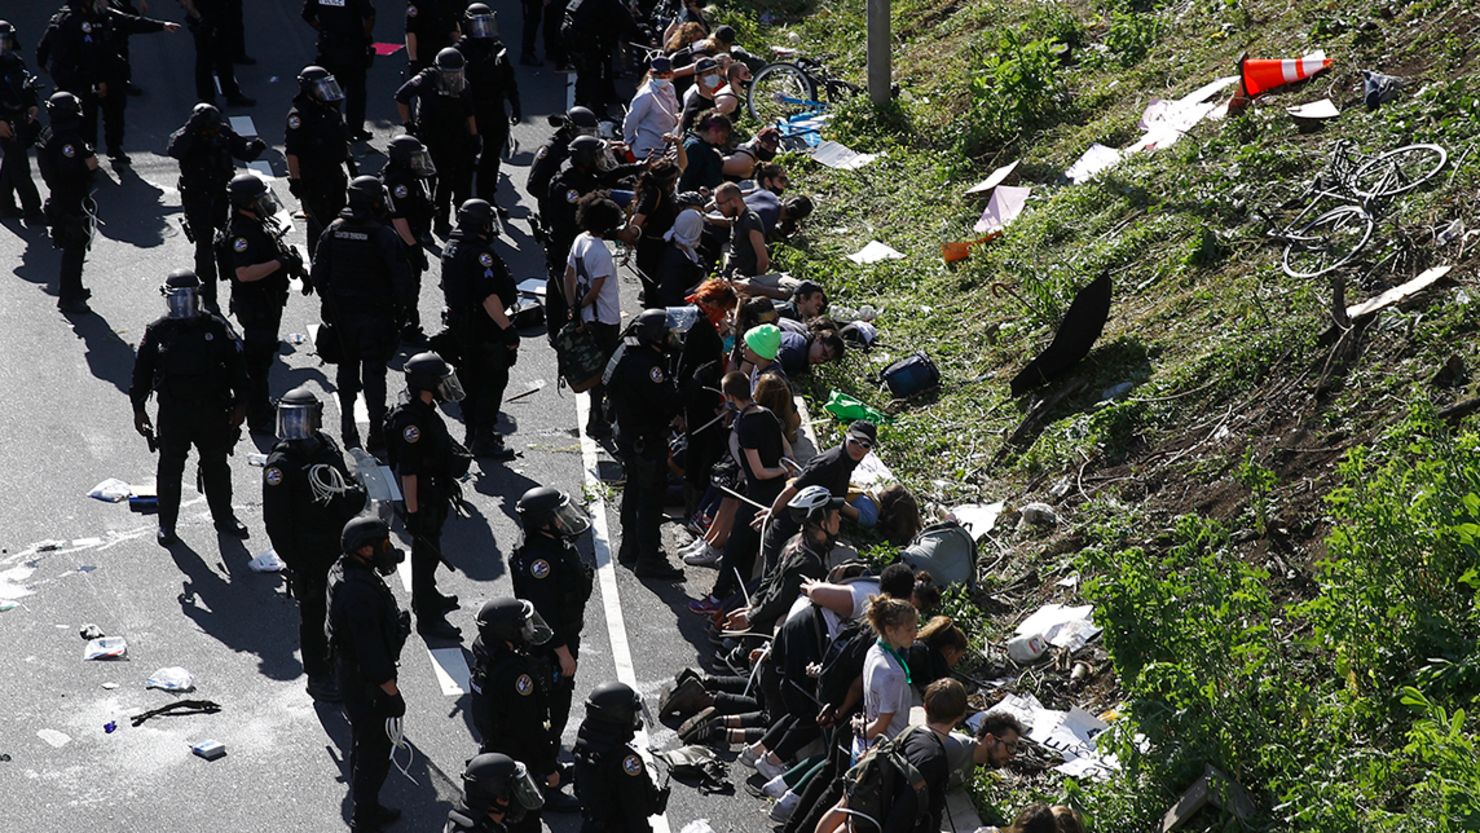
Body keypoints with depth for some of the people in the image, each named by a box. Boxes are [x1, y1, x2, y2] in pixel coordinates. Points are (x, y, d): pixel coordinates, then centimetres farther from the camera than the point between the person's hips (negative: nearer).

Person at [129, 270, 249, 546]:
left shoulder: (216, 328, -4)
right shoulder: (157, 332, -5)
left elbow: (236, 366, 3)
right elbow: (142, 371, 3)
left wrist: (240, 403, 2)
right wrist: (138, 408, 3)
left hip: (213, 412, 1)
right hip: (173, 414, -1)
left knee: (216, 466, 14)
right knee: (170, 469, 6)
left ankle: (223, 516, 30)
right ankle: (166, 525, 19)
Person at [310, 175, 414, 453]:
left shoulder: (333, 232, -3)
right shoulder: (384, 236, -17)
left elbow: (318, 274, 3)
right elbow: (401, 276, -16)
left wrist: (327, 301, 16)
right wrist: (400, 306, -1)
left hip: (341, 314, 4)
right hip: (376, 315, -4)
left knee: (347, 369, 17)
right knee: (374, 373, 2)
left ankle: (348, 432, 21)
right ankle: (377, 437, 3)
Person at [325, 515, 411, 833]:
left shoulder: (343, 570, -2)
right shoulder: (360, 593, -34)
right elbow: (372, 651, -30)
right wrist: (392, 693, -21)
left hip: (348, 668, 10)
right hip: (367, 683, -10)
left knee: (364, 743, 24)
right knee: (375, 749, 5)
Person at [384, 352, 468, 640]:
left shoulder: (426, 411, 2)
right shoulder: (410, 420, -29)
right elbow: (407, 472, -28)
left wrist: (448, 487, 25)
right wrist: (412, 512, -26)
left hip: (435, 495, 10)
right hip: (422, 501, -10)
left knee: (428, 551, 25)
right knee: (426, 553, 2)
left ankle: (427, 598, 44)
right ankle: (427, 619, 12)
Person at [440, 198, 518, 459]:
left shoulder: (451, 249, 7)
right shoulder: (481, 255, -23)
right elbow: (489, 297, -28)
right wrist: (507, 328, -25)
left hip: (459, 325, 9)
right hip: (486, 329, -9)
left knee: (471, 381, 18)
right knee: (492, 382, -1)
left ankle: (473, 433, 29)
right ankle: (484, 440, 1)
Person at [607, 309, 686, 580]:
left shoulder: (629, 357, 4)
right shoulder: (647, 365, -26)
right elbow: (669, 402, -31)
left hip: (628, 433, 10)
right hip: (647, 440, -10)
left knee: (634, 491, 22)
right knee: (650, 497, -2)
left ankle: (630, 549, 34)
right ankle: (648, 560, 4)